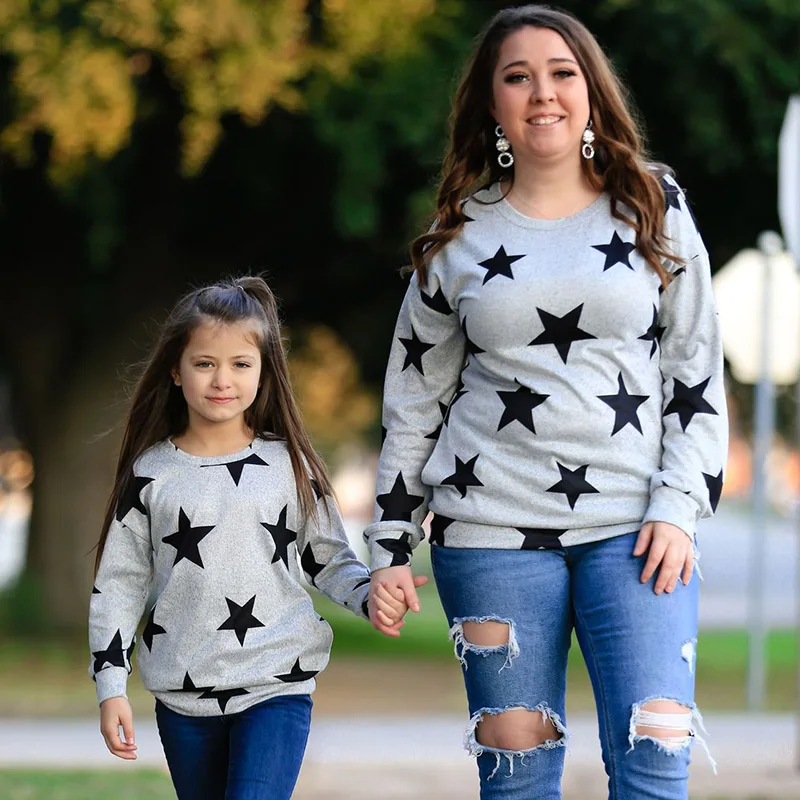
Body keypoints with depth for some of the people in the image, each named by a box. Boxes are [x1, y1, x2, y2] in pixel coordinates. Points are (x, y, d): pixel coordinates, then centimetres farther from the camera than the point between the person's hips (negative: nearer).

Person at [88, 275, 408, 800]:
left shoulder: (287, 464, 2)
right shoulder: (152, 473, 2)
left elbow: (328, 559, 8)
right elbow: (119, 583, 5)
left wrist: (370, 595, -13)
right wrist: (111, 686, 0)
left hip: (277, 685, -2)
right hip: (183, 697, 2)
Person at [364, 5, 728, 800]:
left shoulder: (654, 211, 8)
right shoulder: (458, 237, 9)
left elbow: (697, 373, 6)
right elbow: (414, 401, 13)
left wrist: (678, 509, -4)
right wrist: (388, 547, 8)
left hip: (634, 527, -1)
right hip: (492, 532, 1)